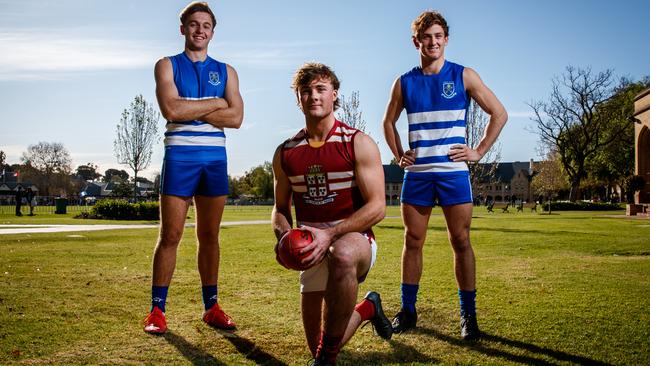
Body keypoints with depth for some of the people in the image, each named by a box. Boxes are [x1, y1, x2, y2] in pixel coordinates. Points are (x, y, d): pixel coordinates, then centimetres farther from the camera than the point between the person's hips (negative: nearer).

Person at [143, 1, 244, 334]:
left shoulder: (226, 71, 14)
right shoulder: (167, 66, 7)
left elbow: (236, 118, -1)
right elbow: (171, 109, -11)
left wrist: (191, 110, -8)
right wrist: (215, 103, -4)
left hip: (215, 157, 3)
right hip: (180, 156, -2)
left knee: (209, 236, 8)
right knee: (170, 236, -2)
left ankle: (211, 307, 15)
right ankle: (157, 309, 7)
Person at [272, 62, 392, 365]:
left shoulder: (358, 144, -6)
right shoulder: (285, 153, 6)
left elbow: (376, 207, -12)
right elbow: (281, 208, 15)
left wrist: (330, 234, -25)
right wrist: (284, 235, -9)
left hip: (354, 240, -4)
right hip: (311, 249, 5)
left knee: (342, 254, -44)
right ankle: (367, 308, 36)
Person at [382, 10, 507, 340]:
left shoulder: (464, 76, 1)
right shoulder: (404, 83, 7)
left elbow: (499, 114, 4)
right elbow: (388, 122, 21)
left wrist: (479, 151, -2)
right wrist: (398, 155, 9)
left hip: (453, 173, -2)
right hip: (416, 174, 2)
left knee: (461, 242, 0)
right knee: (412, 242, 6)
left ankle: (468, 315, 10)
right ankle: (407, 311, 16)